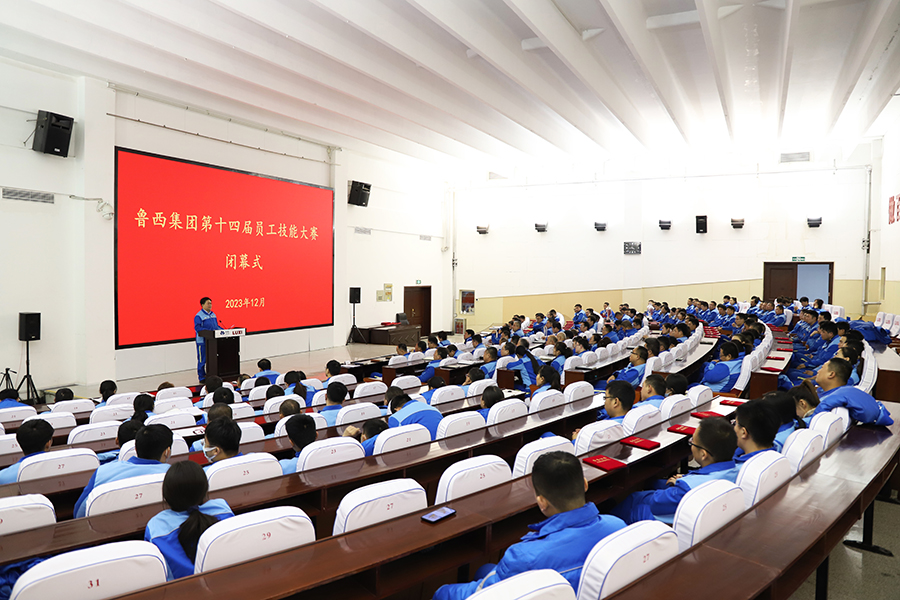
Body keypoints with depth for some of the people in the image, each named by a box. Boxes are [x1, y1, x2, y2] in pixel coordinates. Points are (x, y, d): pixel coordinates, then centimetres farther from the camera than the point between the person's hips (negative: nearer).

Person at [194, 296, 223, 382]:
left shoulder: (213, 314, 13)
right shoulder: (199, 316, -11)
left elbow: (216, 326, 20)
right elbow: (197, 328, -20)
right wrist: (210, 331, -28)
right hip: (203, 341, -7)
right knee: (202, 360, 0)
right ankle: (202, 378, 8)